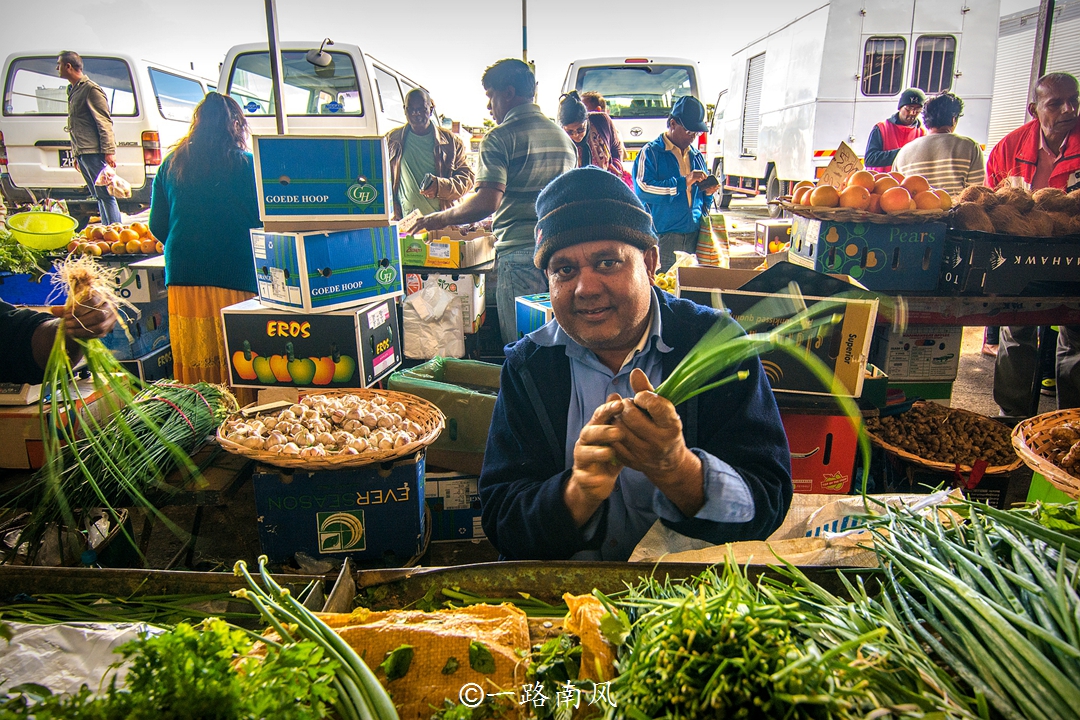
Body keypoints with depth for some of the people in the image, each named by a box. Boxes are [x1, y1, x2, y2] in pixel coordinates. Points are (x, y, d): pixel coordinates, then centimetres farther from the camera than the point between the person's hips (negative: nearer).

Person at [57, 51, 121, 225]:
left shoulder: (91, 89, -6)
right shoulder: (73, 90, 22)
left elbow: (104, 122, -12)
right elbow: (77, 125, 23)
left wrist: (108, 151, -20)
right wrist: (76, 154, 20)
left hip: (94, 152, -9)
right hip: (82, 153, 9)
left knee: (105, 195, -10)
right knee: (98, 196, 9)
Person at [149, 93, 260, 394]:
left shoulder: (172, 164, 9)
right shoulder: (245, 164, -4)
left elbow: (157, 225, 13)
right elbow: (260, 221, -2)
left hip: (182, 278, 4)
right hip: (234, 277, -4)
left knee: (193, 363, 10)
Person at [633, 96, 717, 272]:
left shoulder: (696, 156, 19)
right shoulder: (651, 152, -2)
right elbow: (643, 189, -18)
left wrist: (707, 193, 2)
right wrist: (684, 182, -18)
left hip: (694, 236, 6)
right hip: (663, 237, -6)